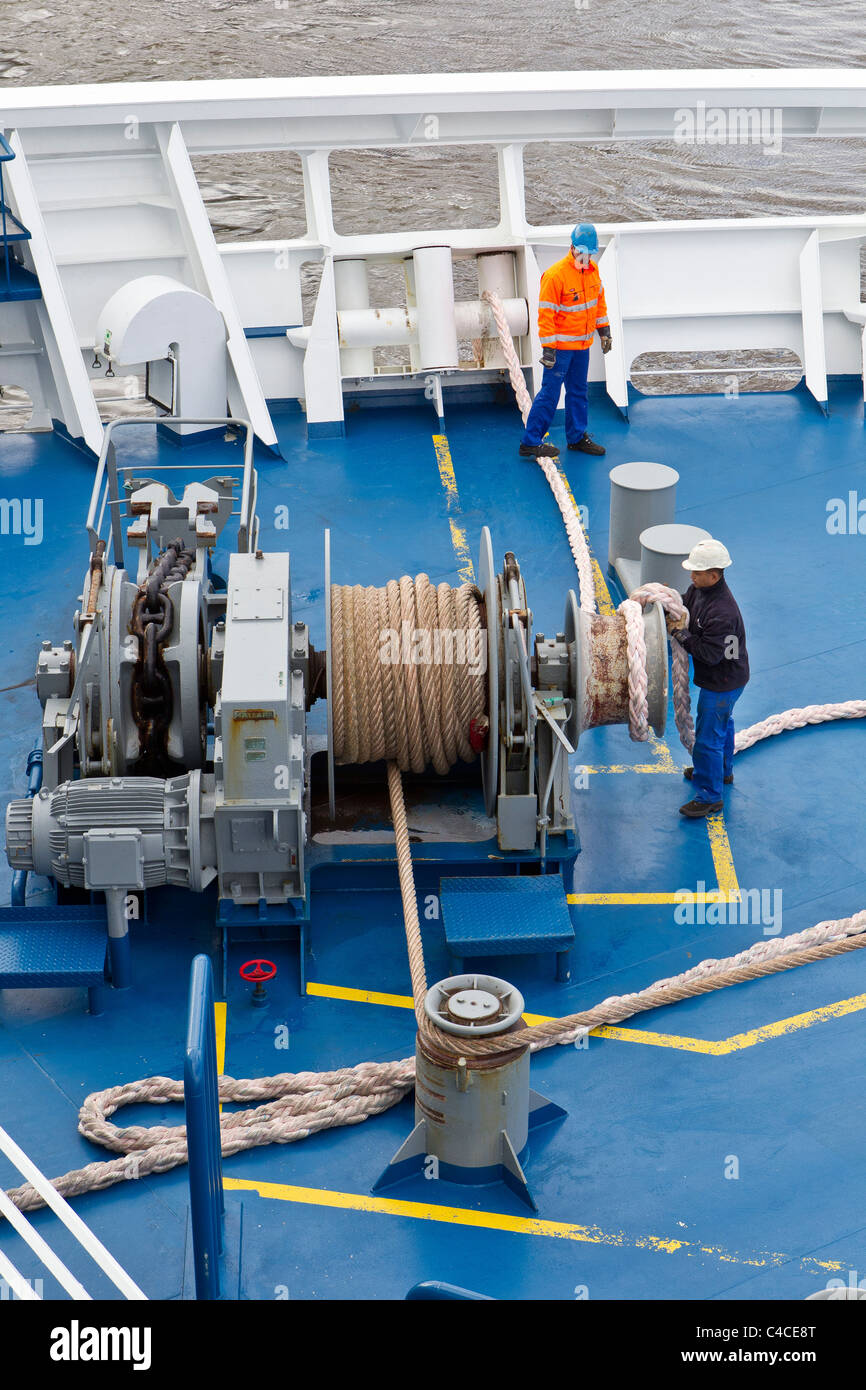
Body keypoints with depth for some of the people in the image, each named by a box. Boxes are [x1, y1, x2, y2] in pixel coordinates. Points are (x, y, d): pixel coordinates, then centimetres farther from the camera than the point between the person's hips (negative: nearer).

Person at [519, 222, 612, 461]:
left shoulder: (593, 270, 5)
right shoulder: (555, 275, -19)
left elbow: (599, 301, 20)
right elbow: (546, 314, -18)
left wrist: (604, 331, 20)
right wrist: (548, 349, -19)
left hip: (583, 344, 7)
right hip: (561, 345, -7)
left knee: (578, 391, 16)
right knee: (550, 393, -4)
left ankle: (577, 437, 28)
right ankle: (530, 443, 2)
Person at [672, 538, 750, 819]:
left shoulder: (722, 613, -36)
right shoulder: (699, 589, -7)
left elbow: (710, 654, -32)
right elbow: (685, 605, 11)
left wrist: (683, 636, -25)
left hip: (722, 684, -10)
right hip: (718, 678, 10)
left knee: (708, 737, 1)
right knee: (722, 723, 30)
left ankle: (709, 797, 14)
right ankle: (722, 770, 53)